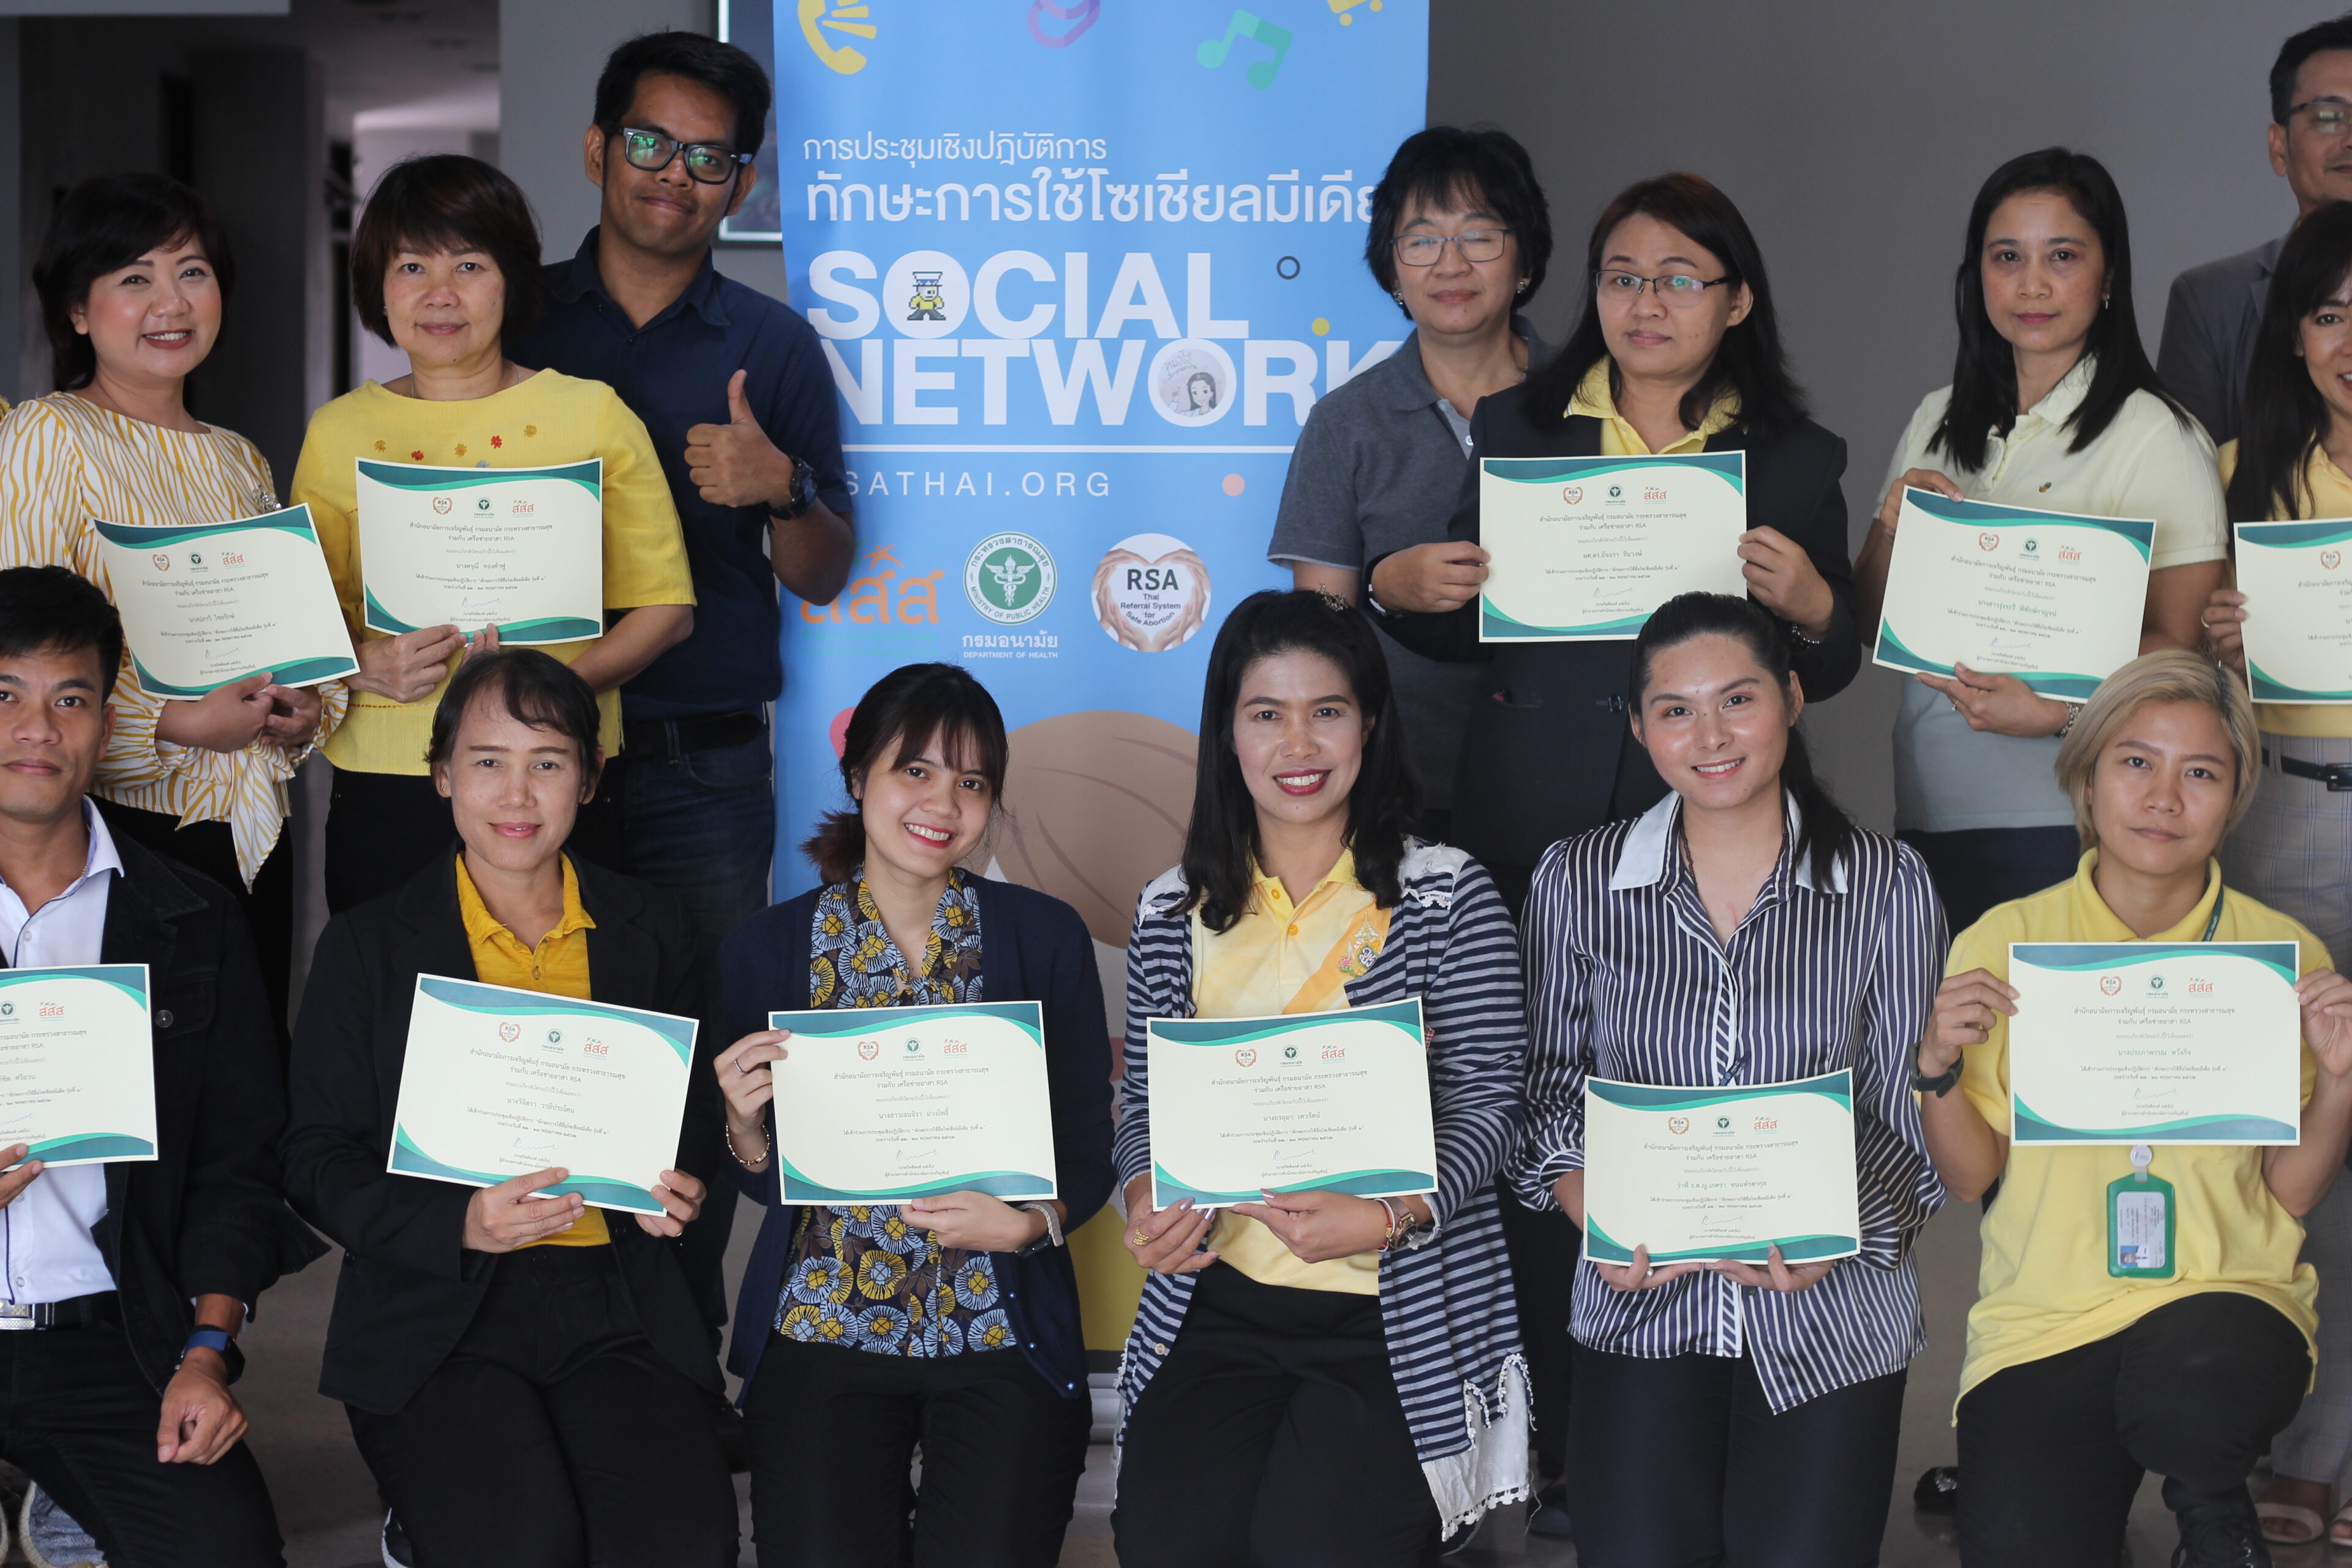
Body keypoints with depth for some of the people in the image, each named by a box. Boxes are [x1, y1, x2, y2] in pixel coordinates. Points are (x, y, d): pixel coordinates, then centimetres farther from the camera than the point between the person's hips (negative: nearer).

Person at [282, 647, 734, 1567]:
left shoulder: (652, 934, 14)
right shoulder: (366, 949, 7)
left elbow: (696, 1112, 23)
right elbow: (317, 1162, 3)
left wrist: (679, 1187, -2)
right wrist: (461, 1224, -16)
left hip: (617, 1310, 2)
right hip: (438, 1319, -2)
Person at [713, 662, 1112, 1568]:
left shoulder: (1046, 938, 4)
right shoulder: (769, 948, 4)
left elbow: (1089, 1148, 4)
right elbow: (769, 1179, 9)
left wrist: (1029, 1223, -15)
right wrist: (746, 1127, -13)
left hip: (1001, 1331, 0)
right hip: (823, 1326, 0)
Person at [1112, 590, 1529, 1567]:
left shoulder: (1448, 897, 2)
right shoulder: (1173, 914, 11)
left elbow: (1488, 1103, -2)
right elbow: (1142, 1103, 15)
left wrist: (1387, 1217, -19)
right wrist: (1145, 1200, -6)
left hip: (1397, 1311, -3)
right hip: (1216, 1298, 3)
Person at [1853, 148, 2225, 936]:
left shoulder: (2158, 436, -4)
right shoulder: (1937, 424, 12)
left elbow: (2182, 643, -10)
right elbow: (1871, 622, 16)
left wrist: (2057, 709, -25)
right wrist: (1891, 531, -4)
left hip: (2070, 820, -4)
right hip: (1930, 811, 5)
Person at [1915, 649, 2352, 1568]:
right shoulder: (2004, 942, 1)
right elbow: (1970, 1176, 6)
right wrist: (1938, 1068, -12)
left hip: (2224, 1292, 0)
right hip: (2045, 1313, 0)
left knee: (2193, 1394, -36)